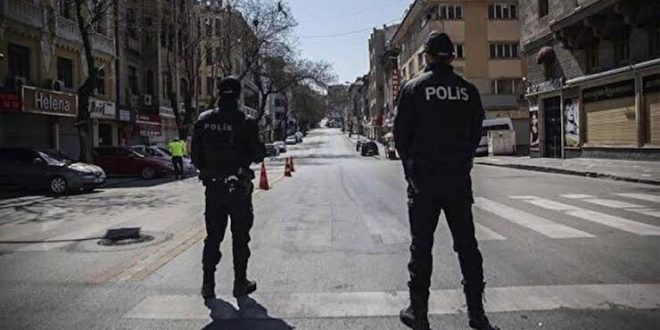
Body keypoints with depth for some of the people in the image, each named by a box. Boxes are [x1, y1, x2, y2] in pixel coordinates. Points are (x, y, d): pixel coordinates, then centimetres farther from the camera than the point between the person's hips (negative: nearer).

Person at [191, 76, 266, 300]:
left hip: (213, 187, 3)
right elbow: (258, 155, -9)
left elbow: (195, 155, 3)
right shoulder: (245, 123, -12)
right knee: (240, 238, 9)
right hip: (239, 188, -3)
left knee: (213, 236, 13)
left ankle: (208, 284, 16)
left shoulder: (204, 120, -1)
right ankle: (240, 283, 16)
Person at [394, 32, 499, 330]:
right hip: (459, 180, 2)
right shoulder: (468, 90, 5)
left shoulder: (413, 88, -3)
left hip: (423, 181, -2)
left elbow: (401, 134, -2)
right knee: (467, 245, 9)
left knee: (421, 246, 5)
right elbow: (476, 134, 8)